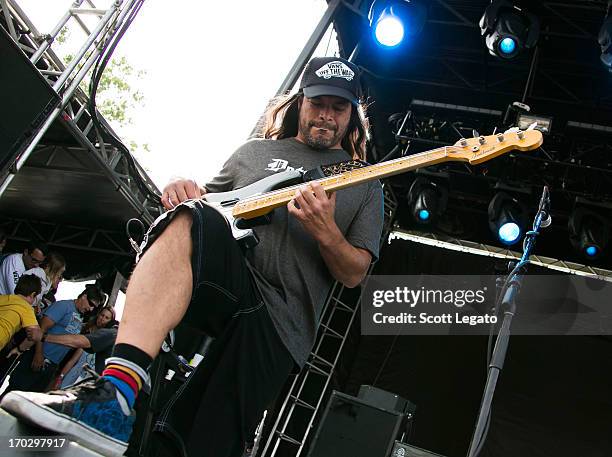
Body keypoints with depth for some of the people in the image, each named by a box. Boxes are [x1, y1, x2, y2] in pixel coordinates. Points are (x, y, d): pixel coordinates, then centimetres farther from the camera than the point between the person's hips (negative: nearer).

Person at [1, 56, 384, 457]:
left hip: (284, 316, -1)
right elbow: (208, 202, 29)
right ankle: (116, 390, -44)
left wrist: (325, 232, -12)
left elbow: (353, 275, 10)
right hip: (225, 282, 1)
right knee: (189, 219, -34)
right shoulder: (255, 151, 24)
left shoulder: (365, 187, 18)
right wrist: (184, 192, 3)